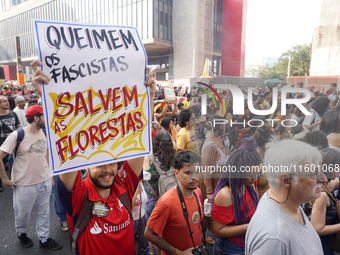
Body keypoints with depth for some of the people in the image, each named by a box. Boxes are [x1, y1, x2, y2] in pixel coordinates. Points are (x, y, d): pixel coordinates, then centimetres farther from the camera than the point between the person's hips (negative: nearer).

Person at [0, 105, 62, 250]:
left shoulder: (45, 133, 0)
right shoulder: (17, 136, -16)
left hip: (45, 181, 4)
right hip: (25, 184, -4)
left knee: (44, 212, 16)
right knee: (23, 213, 18)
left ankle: (44, 239, 35)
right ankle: (21, 234, 47)